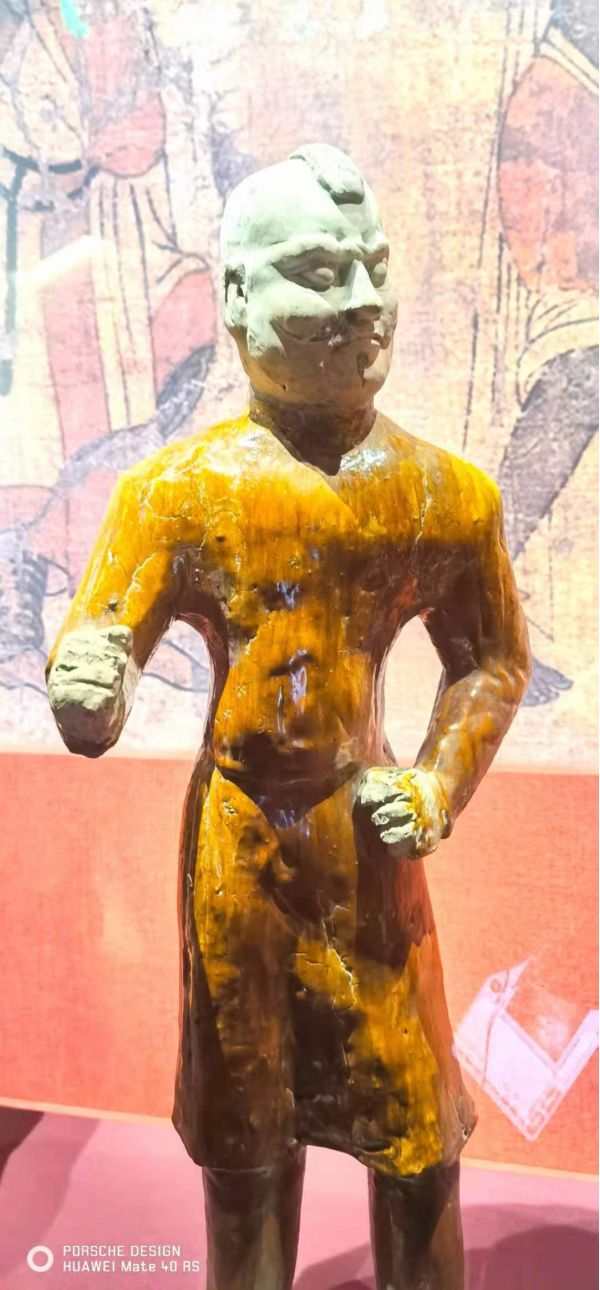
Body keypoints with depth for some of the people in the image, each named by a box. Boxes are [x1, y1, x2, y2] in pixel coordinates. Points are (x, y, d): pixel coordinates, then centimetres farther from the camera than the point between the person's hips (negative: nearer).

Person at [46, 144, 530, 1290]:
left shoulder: (445, 493, -3)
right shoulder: (178, 487, -7)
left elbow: (493, 662, 8)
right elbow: (93, 652, -9)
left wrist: (438, 783, -5)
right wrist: (89, 692, -32)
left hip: (370, 839, 1)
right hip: (233, 839, 0)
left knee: (419, 1148, 13)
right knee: (244, 1147, 17)